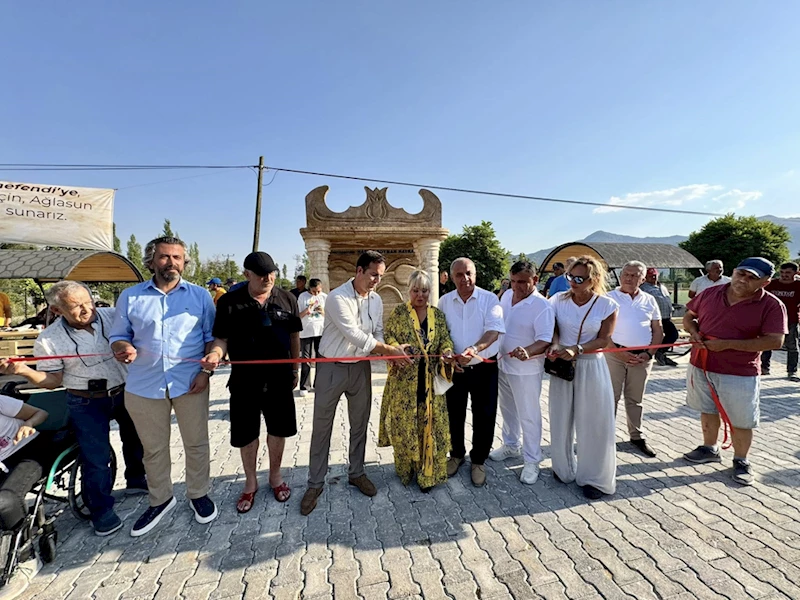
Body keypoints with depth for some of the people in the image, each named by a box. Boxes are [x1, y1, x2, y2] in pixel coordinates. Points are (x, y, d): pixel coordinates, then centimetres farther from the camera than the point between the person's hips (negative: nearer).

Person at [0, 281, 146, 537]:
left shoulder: (113, 316, -10)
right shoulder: (48, 340, -12)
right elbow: (53, 380, -6)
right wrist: (24, 371, -23)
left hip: (126, 392, 3)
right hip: (87, 404, -3)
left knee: (136, 440, 20)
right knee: (96, 458, 2)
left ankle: (136, 480, 47)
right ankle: (101, 511, 25)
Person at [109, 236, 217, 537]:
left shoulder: (200, 295, 2)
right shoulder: (130, 296, 5)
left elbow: (211, 337, 3)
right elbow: (118, 336, 8)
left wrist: (206, 370, -9)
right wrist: (123, 348, -15)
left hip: (190, 384, -1)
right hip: (144, 386, 2)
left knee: (196, 444, 11)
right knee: (153, 449, 16)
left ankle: (198, 494, 32)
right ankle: (160, 500, 37)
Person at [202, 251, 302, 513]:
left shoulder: (286, 299, -2)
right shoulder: (229, 302, -6)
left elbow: (294, 336, 6)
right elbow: (221, 338, -2)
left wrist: (295, 370, 8)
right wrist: (215, 354, -25)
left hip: (279, 378, 1)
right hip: (244, 379, -1)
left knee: (278, 430, 14)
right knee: (246, 434, 13)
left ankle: (275, 476, 38)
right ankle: (250, 482, 37)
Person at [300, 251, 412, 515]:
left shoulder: (376, 299, 1)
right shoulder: (337, 297, -19)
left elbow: (377, 332, 6)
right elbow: (354, 334, -25)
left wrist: (389, 352, -15)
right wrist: (390, 349, -24)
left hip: (361, 366, 5)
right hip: (332, 367, -5)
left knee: (360, 423, 15)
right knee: (322, 426, 7)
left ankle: (356, 473, 35)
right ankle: (315, 483, 24)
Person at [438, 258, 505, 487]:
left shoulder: (489, 299, -8)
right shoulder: (444, 301, 1)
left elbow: (494, 330, -18)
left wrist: (474, 349, -35)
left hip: (484, 368, -2)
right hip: (454, 367, 2)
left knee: (484, 417, 9)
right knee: (454, 414, 15)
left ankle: (478, 461, 31)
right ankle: (457, 454, 39)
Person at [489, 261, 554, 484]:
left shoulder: (542, 306, -20)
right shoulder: (506, 296, 1)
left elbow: (545, 341, -26)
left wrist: (527, 352, -44)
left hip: (526, 370, -7)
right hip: (503, 364, 7)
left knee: (528, 416, 7)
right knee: (508, 410, 22)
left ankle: (532, 461, 25)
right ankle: (511, 445, 44)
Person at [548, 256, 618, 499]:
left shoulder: (606, 305, -8)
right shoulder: (559, 300, -4)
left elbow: (604, 340, -8)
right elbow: (552, 329, 1)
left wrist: (577, 349, -23)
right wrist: (555, 345, -20)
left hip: (591, 367, -2)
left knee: (593, 424, 7)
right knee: (561, 420, 12)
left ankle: (594, 477, 27)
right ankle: (564, 469, 33)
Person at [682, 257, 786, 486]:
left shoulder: (772, 305, -11)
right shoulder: (710, 293, 0)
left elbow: (774, 341, -17)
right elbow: (689, 316, 13)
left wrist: (727, 344, -22)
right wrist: (693, 331, -9)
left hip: (740, 374, -3)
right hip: (701, 366, 4)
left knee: (741, 420, 8)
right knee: (708, 410, 19)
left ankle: (741, 461, 29)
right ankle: (710, 449, 38)